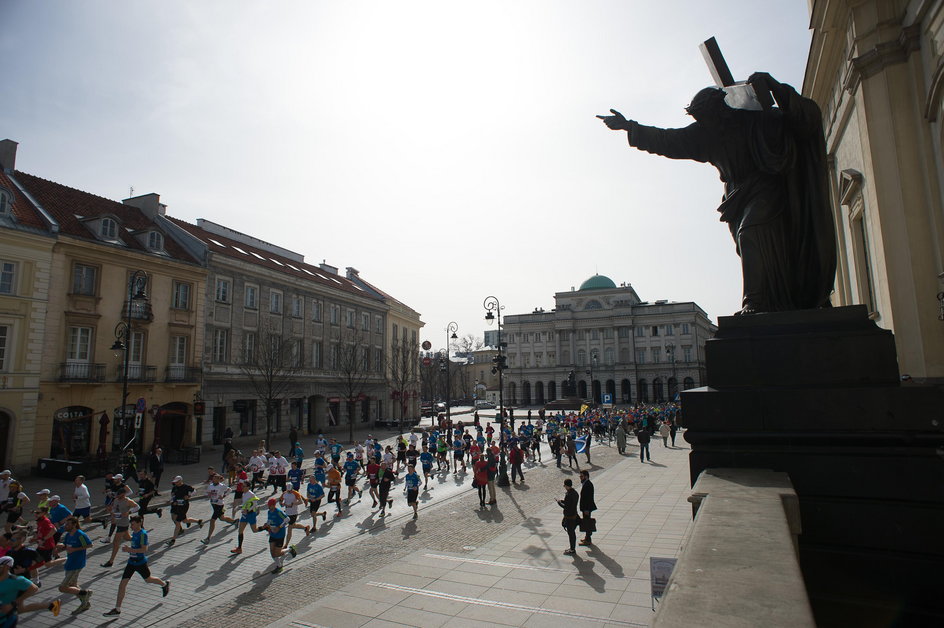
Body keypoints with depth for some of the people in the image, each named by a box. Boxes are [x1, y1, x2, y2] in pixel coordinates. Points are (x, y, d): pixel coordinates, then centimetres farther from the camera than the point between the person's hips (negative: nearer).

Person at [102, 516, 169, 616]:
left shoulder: (143, 534, -21)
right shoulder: (134, 532, 4)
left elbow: (144, 549, -25)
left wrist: (130, 550, -29)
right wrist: (128, 548, 3)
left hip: (140, 562, -7)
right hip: (131, 562, 7)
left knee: (148, 579, 15)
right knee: (122, 584, 0)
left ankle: (165, 584, 42)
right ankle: (117, 609, 9)